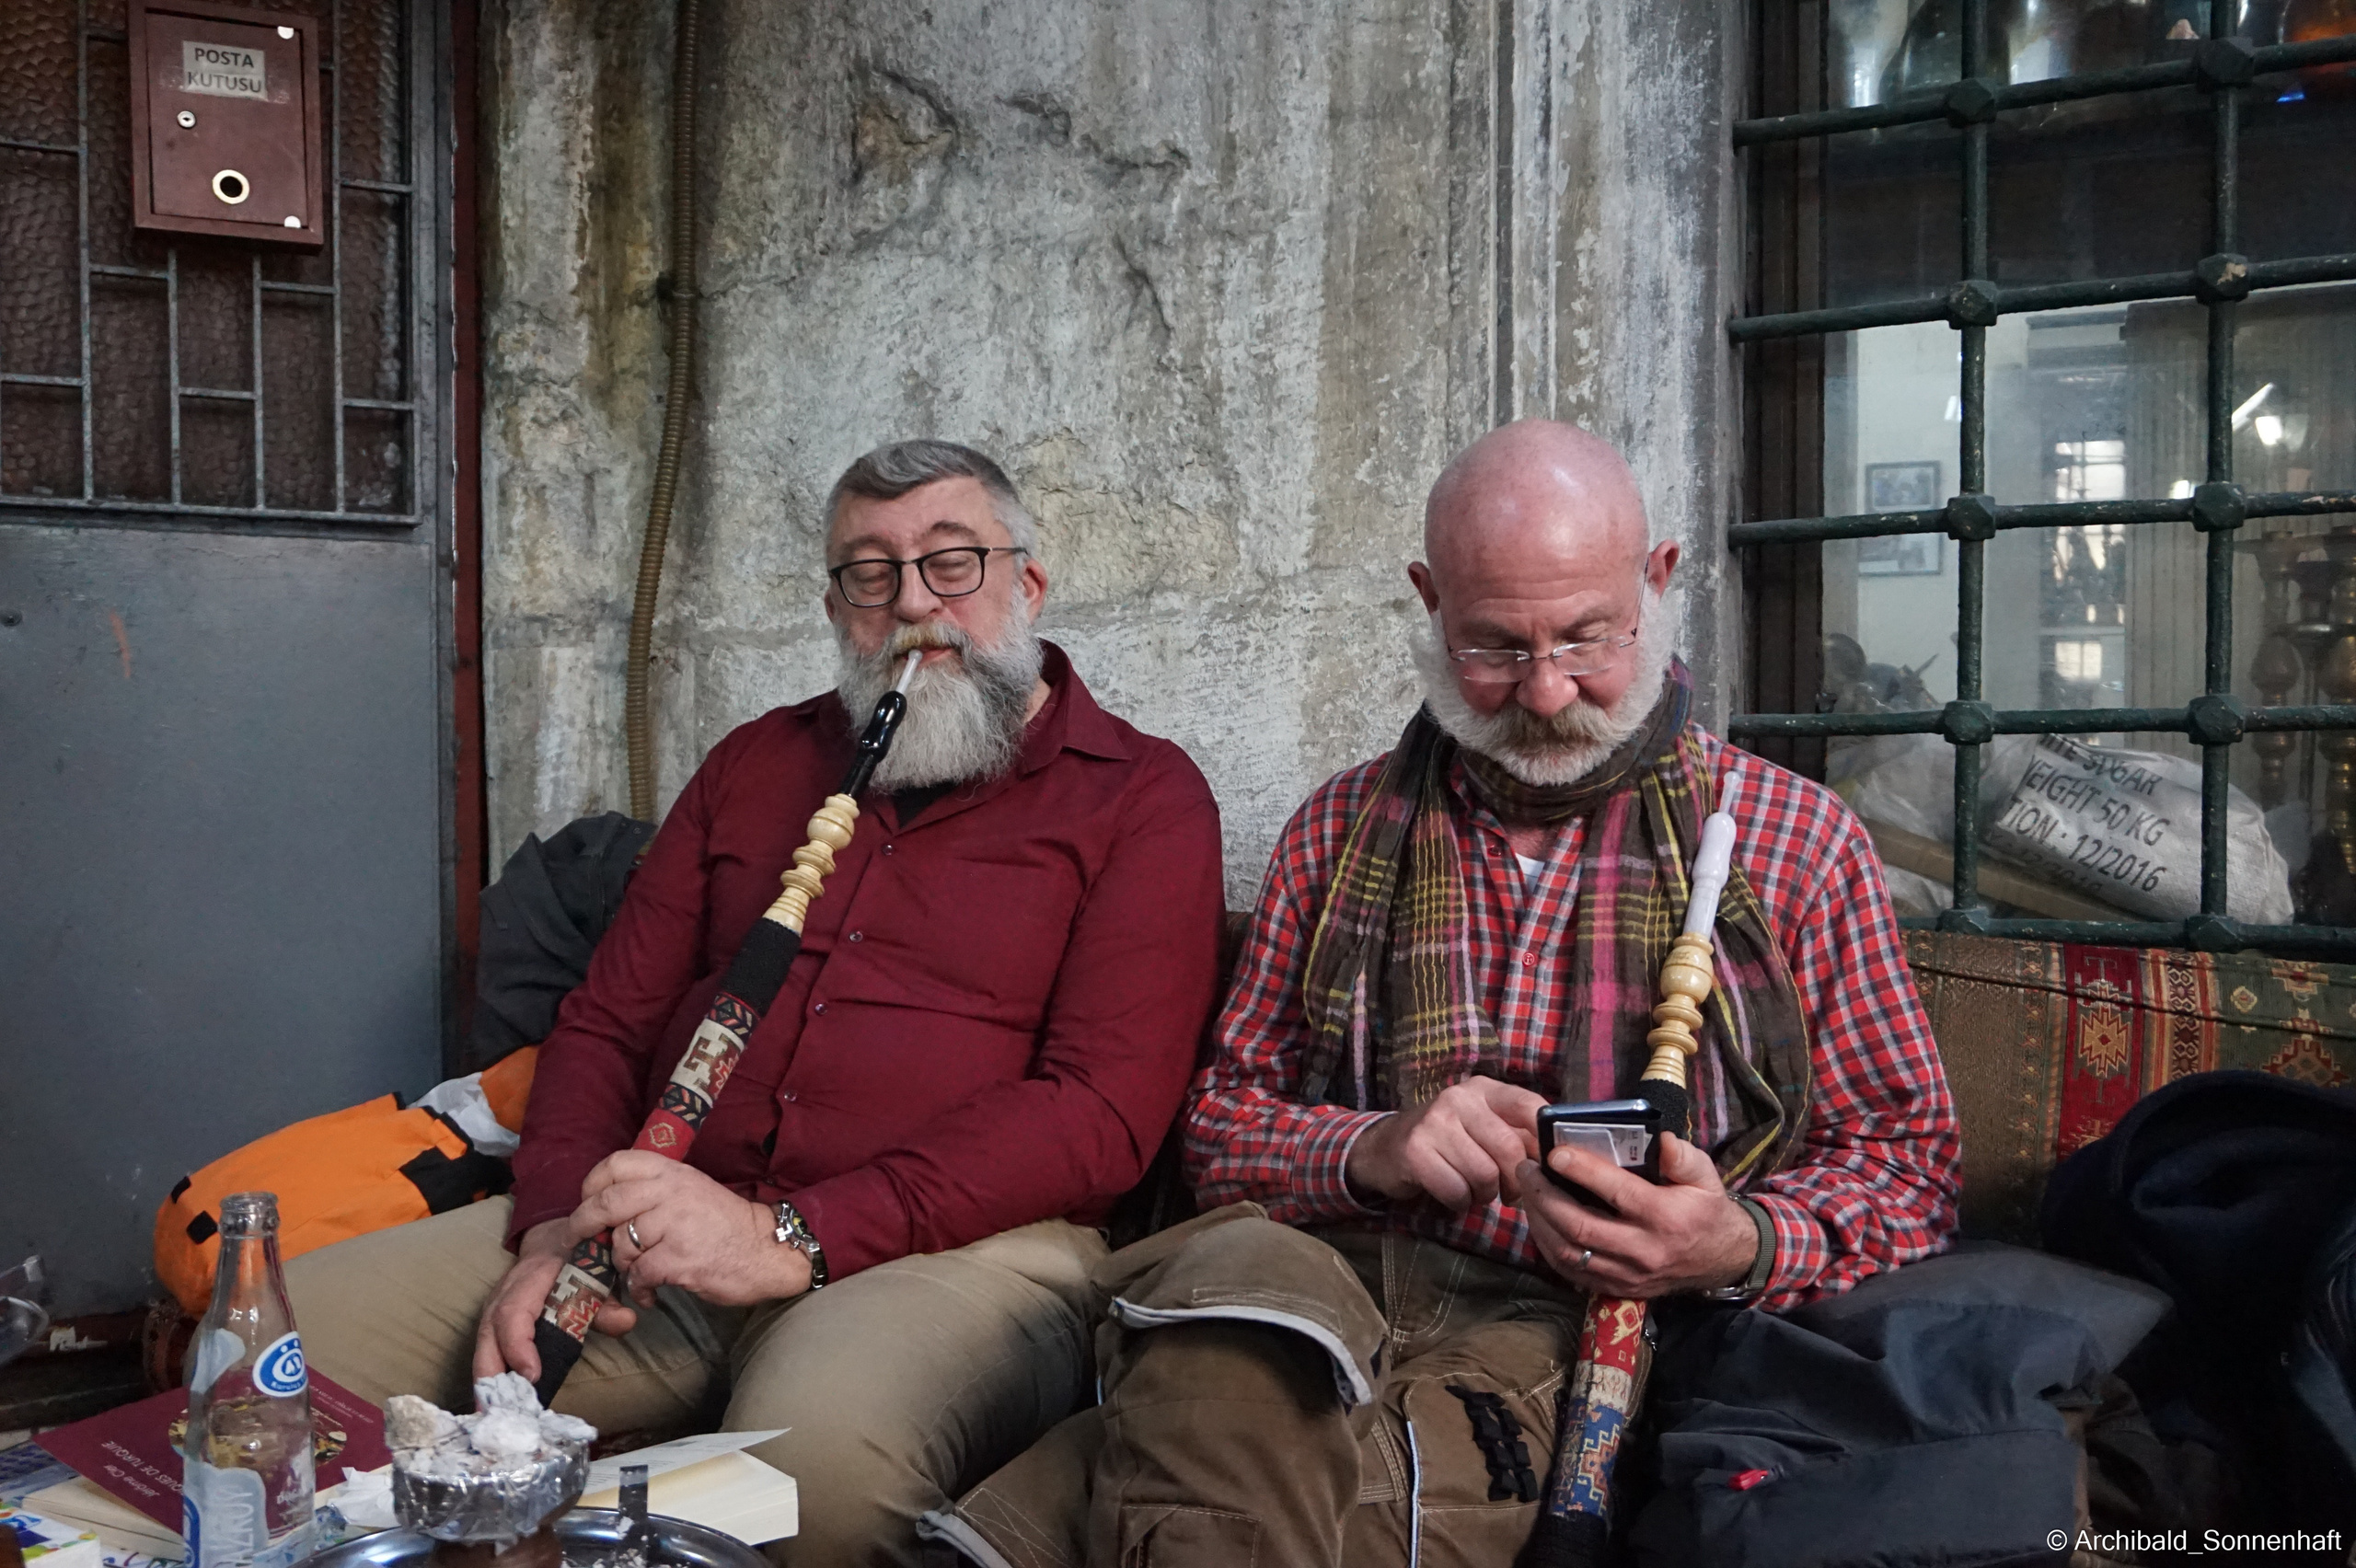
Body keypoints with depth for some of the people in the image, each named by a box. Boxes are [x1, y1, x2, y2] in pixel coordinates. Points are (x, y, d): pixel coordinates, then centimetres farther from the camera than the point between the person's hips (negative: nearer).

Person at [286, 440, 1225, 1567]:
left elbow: (1103, 1108, -9)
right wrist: (557, 1227, -4)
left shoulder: (1141, 798, 3)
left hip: (957, 1246, -4)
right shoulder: (759, 763, 21)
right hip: (657, 1237, 5)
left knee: (819, 1451, -38)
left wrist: (791, 1238, -19)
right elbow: (608, 1020, 18)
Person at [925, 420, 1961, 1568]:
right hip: (1326, 1270, 3)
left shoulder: (1797, 839, 9)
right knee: (1235, 1271, -35)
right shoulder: (1342, 828, 15)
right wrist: (1371, 1149, -9)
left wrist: (1746, 1246, -13)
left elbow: (1908, 1159, 9)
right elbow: (1224, 1120, 13)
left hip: (1589, 1330, -2)